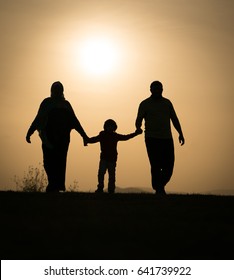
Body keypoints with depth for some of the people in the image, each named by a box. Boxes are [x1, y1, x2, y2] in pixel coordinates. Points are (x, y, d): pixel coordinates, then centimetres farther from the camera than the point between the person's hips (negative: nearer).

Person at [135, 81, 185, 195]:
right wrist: (138, 129, -25)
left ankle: (160, 186, 21)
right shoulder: (145, 104, 2)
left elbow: (174, 119, 16)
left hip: (167, 139, 4)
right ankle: (159, 190, 0)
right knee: (156, 166, -9)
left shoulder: (167, 103, 14)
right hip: (152, 139, -4)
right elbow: (139, 120, -3)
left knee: (168, 166, -1)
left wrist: (180, 134, 7)